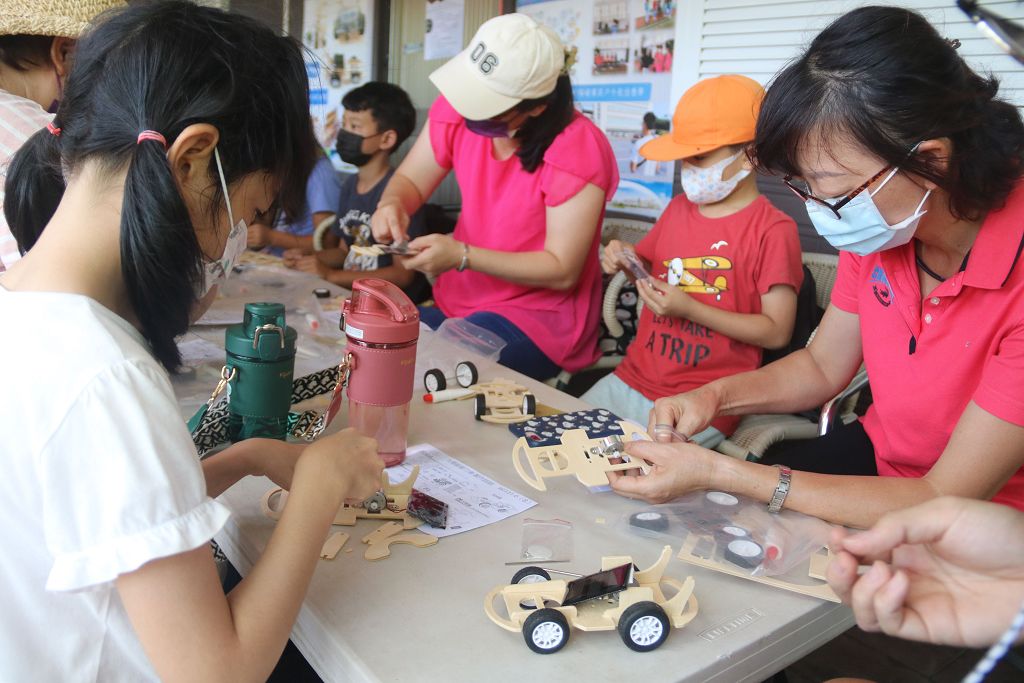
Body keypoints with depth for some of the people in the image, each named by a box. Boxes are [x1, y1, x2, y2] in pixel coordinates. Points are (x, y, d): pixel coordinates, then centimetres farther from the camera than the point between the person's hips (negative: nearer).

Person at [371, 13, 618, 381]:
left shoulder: (578, 149, -22)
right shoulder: (457, 107, -7)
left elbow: (562, 271, -19)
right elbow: (410, 180, 6)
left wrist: (462, 257, -26)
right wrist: (391, 205, -19)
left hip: (540, 317, -6)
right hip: (456, 300, 6)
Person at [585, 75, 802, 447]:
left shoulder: (772, 230, -10)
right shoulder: (678, 208, 10)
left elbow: (777, 332, -13)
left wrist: (689, 309, -19)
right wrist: (626, 259, 2)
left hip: (699, 406, -6)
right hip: (630, 379, 7)